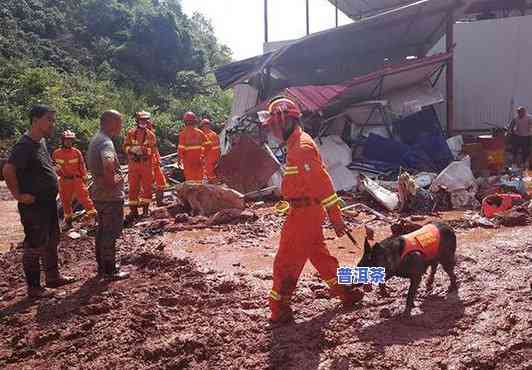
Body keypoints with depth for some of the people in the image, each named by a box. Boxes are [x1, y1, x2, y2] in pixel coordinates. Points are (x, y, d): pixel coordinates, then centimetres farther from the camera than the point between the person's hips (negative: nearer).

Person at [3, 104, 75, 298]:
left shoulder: (42, 141, 9)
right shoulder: (24, 145, -20)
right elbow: (8, 170, -30)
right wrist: (18, 195, -23)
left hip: (49, 202, 9)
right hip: (33, 206, -9)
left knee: (52, 241, 19)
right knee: (35, 246, 2)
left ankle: (52, 276, 34)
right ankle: (34, 288, 13)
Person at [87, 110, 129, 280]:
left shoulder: (95, 139, 12)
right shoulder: (106, 142, -21)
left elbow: (91, 163, 26)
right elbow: (108, 163, -40)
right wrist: (111, 180, -24)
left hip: (99, 193, 10)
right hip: (110, 195, -10)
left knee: (102, 230, 18)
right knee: (111, 232, -1)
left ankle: (102, 265, 29)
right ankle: (109, 270, 8)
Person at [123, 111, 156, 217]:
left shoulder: (150, 135, 3)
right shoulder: (131, 133, 5)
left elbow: (153, 149, -3)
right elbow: (126, 146, 4)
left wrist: (145, 150, -22)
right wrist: (132, 149, -16)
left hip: (146, 164, 0)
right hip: (133, 163, 0)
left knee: (147, 186, 3)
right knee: (133, 187, 3)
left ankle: (145, 209, 13)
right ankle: (133, 209, 10)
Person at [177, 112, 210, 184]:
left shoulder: (183, 133, -11)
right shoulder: (199, 132, 0)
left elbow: (181, 148, -14)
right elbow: (207, 145, -1)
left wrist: (180, 158, -2)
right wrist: (203, 154, 8)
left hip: (188, 159, -3)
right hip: (198, 158, 3)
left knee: (190, 177, 5)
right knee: (198, 176, 13)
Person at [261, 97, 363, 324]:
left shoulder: (301, 147, -20)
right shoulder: (297, 143, 13)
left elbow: (322, 182, -23)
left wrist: (335, 217, -22)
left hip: (303, 213, -10)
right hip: (307, 211, 10)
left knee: (286, 261, 0)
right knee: (319, 255, 21)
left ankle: (279, 309, 11)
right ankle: (346, 293, 32)